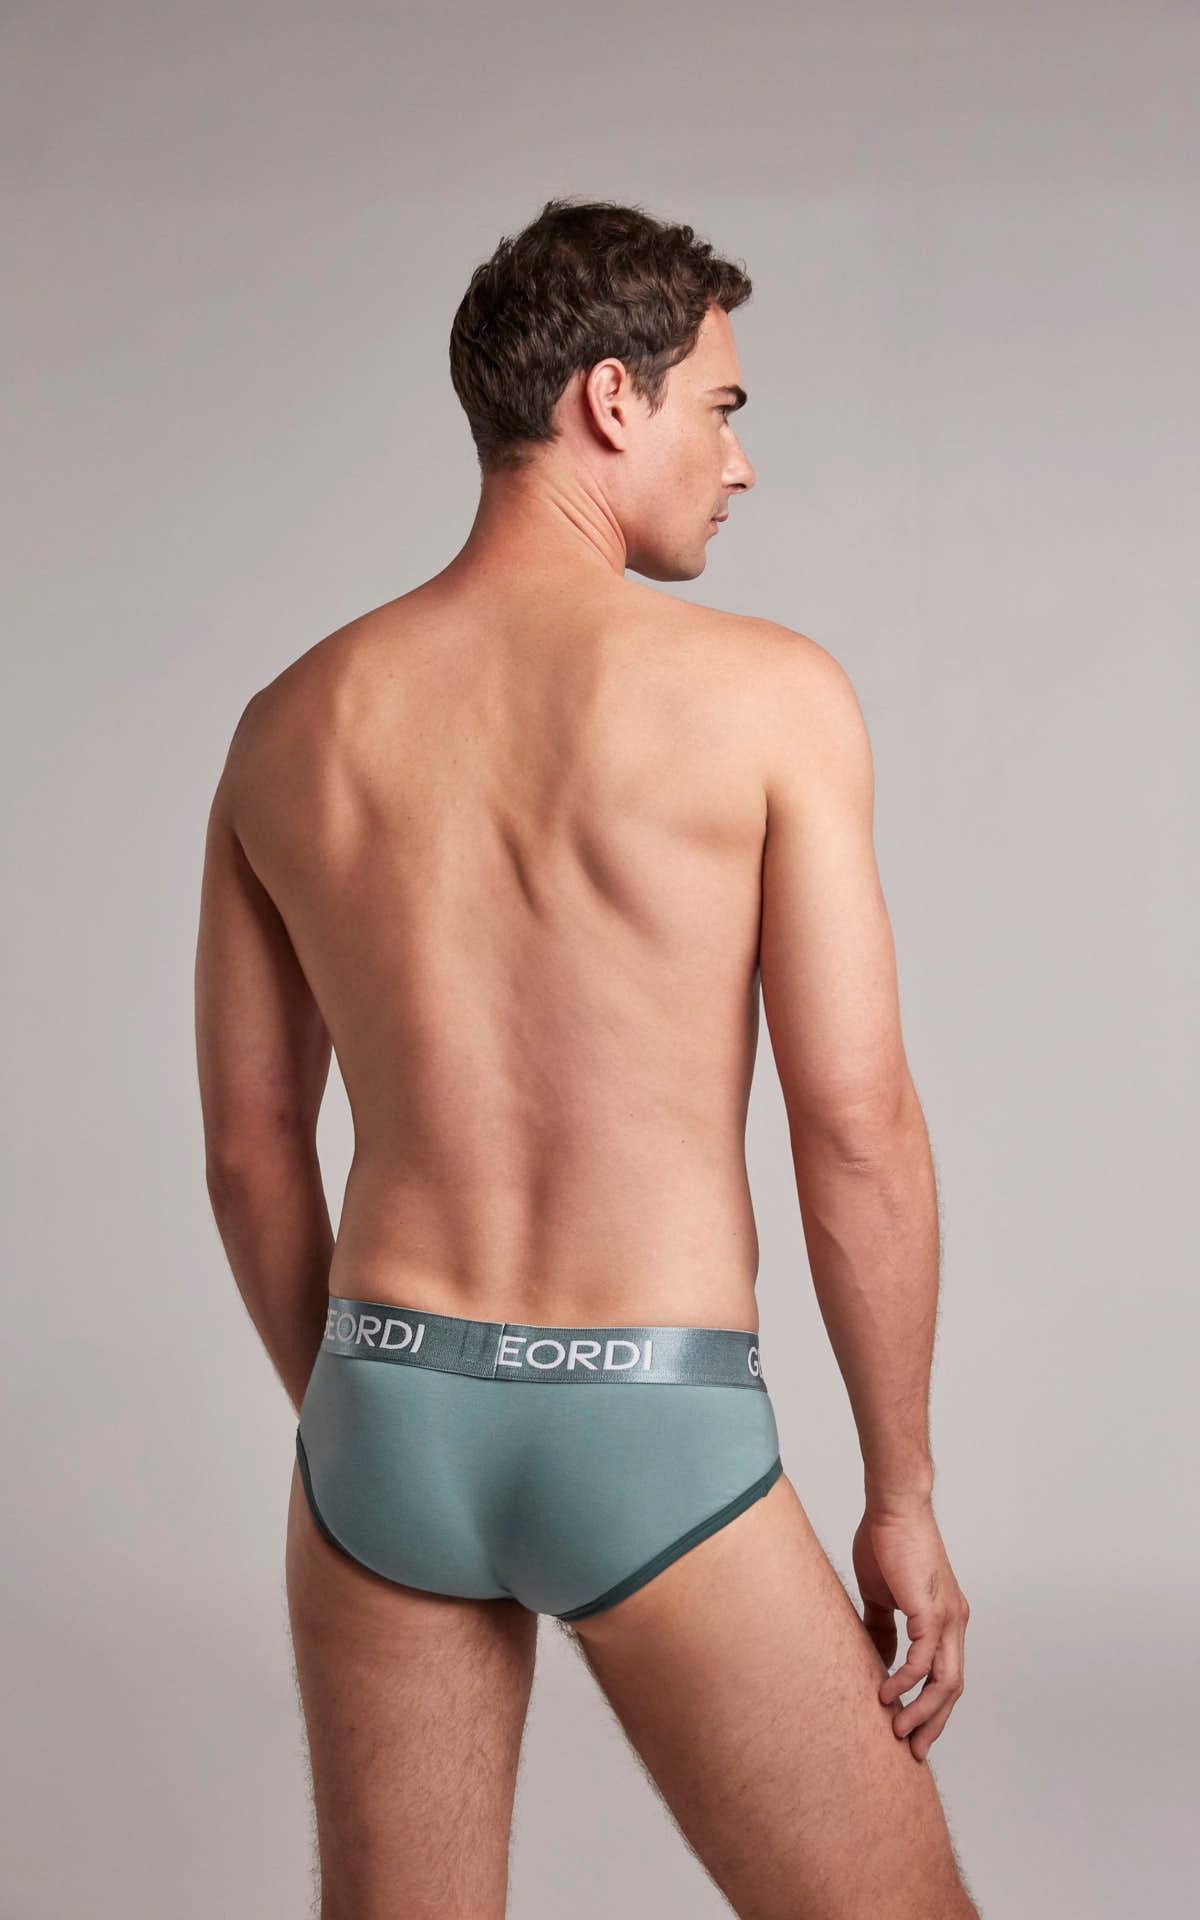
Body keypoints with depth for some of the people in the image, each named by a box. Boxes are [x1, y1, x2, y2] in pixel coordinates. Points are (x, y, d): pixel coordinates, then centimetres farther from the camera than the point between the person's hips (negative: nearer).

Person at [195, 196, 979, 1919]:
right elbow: (858, 1126, -10)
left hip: (386, 1413, 5)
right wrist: (904, 1498, -1)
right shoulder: (768, 694, -8)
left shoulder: (290, 725, 5)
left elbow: (248, 1146, 10)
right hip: (657, 1433, -4)